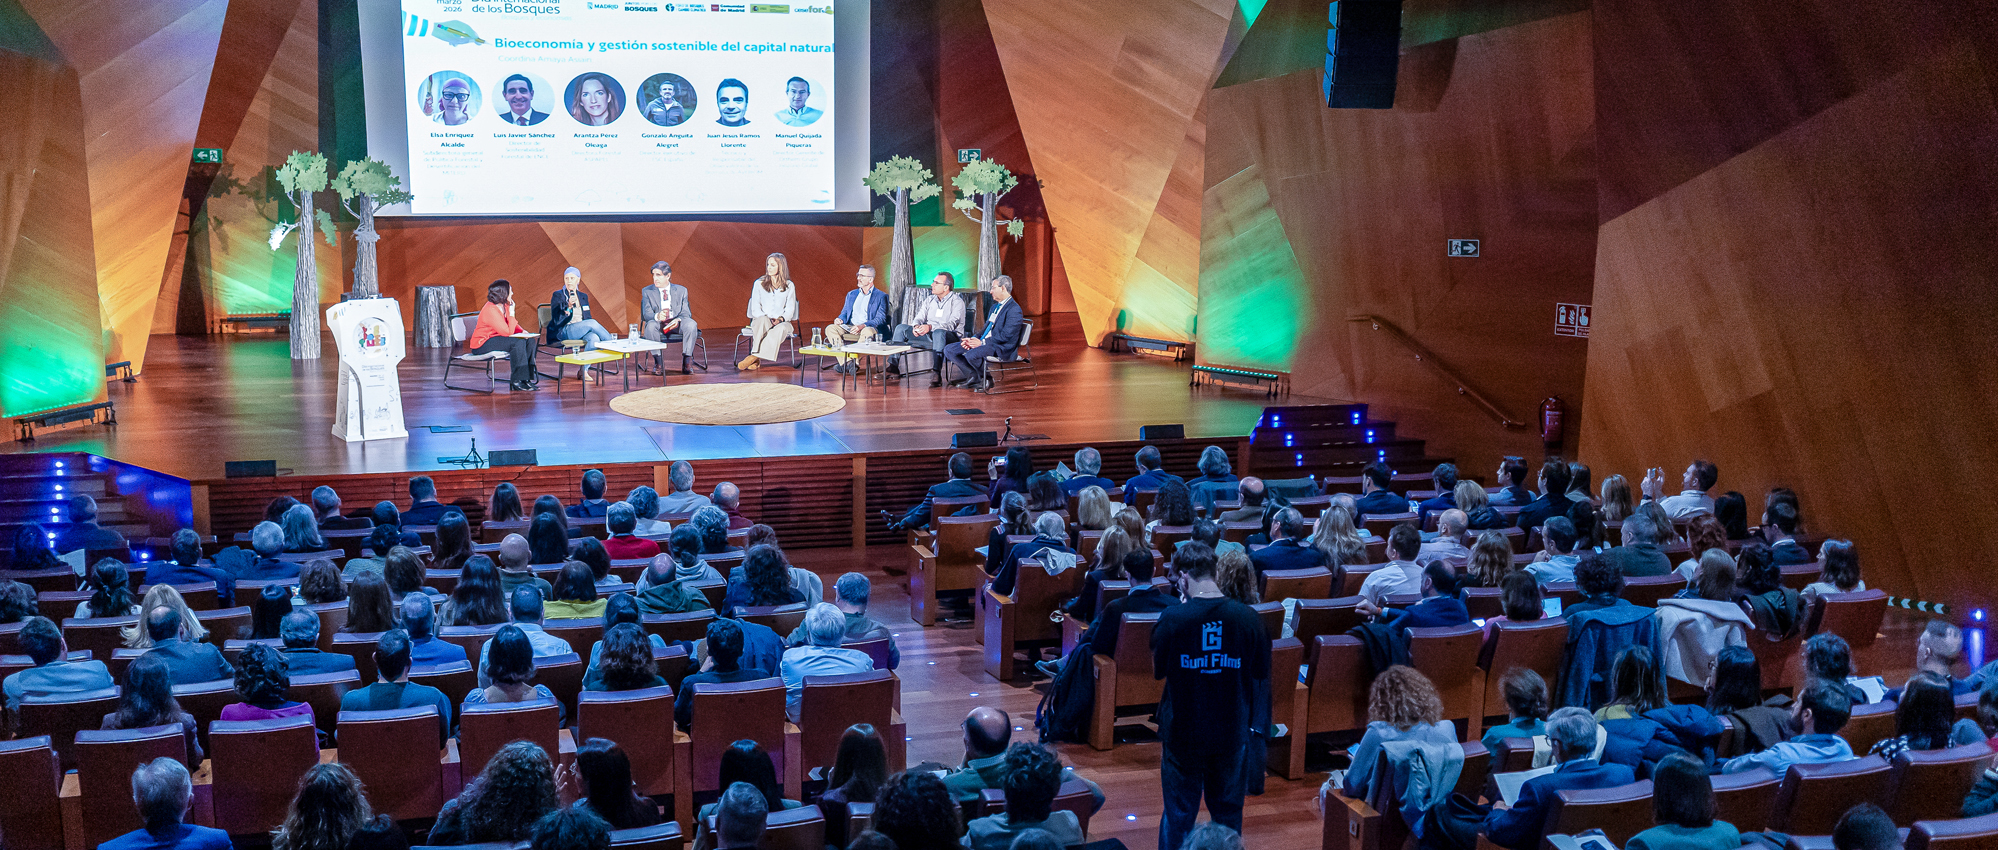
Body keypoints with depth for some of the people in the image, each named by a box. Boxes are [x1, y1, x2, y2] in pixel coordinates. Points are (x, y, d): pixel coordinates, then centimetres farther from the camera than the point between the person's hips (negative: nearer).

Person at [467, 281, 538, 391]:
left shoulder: (504, 306, 4)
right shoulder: (491, 310, -25)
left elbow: (512, 326, 18)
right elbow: (508, 331, -28)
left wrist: (522, 331, -3)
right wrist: (511, 314, -21)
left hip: (497, 338, 9)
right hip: (482, 345, -9)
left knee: (530, 341, -4)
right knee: (518, 343, -28)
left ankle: (527, 378, -5)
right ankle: (516, 381, -23)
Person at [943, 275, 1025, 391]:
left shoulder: (1014, 309, -12)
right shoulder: (995, 306, 20)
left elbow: (1006, 336, -20)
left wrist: (982, 342, -20)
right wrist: (973, 339, 1)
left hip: (1001, 347, -10)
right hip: (984, 341, 10)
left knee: (970, 355, -36)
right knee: (949, 350, -2)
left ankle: (986, 380, -10)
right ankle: (973, 376, 1)